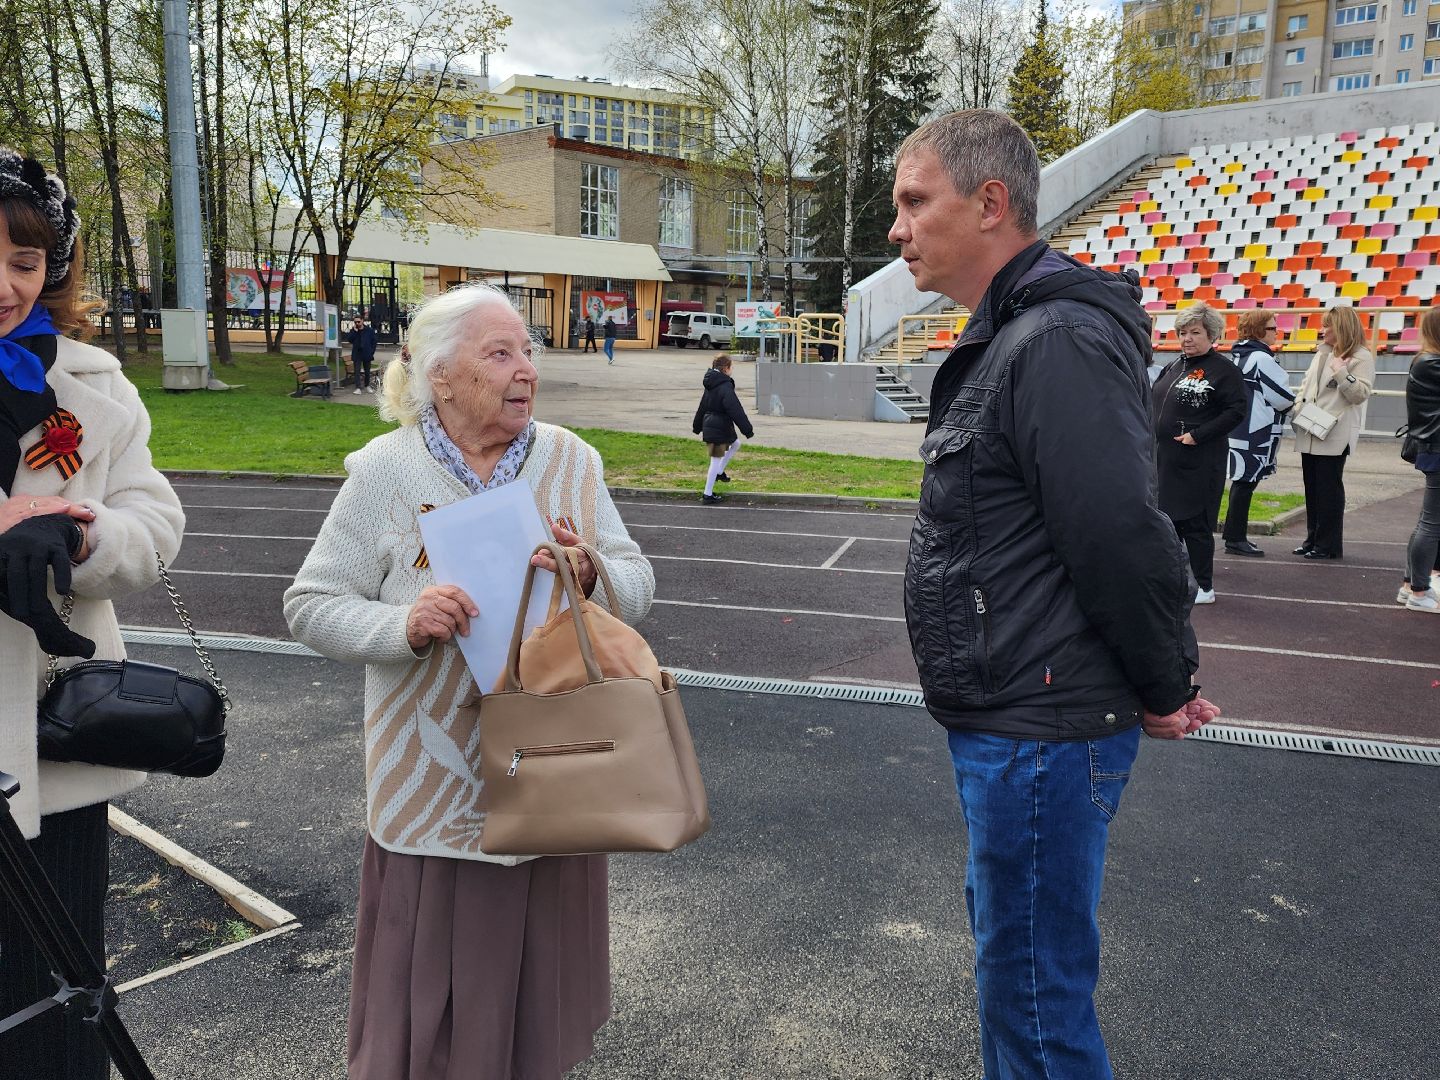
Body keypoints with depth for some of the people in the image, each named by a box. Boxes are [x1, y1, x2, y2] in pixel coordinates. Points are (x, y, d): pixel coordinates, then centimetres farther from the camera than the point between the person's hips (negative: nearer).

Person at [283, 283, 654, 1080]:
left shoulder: (571, 461, 2)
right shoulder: (383, 472, -6)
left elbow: (638, 587, 3)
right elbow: (310, 606, -4)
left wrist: (593, 575, -20)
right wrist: (404, 625, -22)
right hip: (435, 783, -2)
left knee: (537, 965, 17)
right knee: (429, 979, 9)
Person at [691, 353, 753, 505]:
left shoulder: (710, 385, 9)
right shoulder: (725, 387, -20)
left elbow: (702, 407, 21)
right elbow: (736, 410, -22)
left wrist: (697, 426, 32)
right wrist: (748, 430, -17)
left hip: (709, 425, 10)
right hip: (719, 429, -10)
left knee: (735, 444, 26)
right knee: (716, 460, -2)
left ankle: (719, 472, 29)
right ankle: (708, 494, 4)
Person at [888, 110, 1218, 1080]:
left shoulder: (1058, 344, -22)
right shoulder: (1007, 339, 12)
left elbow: (1125, 541, -25)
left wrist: (1165, 690, -11)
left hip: (1043, 734, -10)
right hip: (1005, 719, 10)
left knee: (1032, 984, 5)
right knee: (1008, 936, 25)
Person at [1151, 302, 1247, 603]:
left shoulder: (1223, 369, -9)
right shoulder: (1175, 365, 13)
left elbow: (1236, 411, -15)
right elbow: (1155, 401, 23)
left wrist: (1197, 435, -19)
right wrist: (1151, 431, 8)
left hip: (1198, 462, -7)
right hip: (1164, 457, 7)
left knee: (1195, 524, -1)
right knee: (1166, 520, 13)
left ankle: (1205, 588, 10)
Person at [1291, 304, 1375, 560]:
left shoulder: (1361, 357, -6)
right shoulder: (1322, 353, 17)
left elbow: (1361, 394, -14)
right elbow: (1306, 384, 23)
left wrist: (1342, 373, -25)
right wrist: (1297, 409, 8)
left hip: (1335, 436, -8)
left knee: (1329, 489, -4)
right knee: (1312, 488, 11)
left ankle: (1329, 544, 3)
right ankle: (1313, 539, 19)